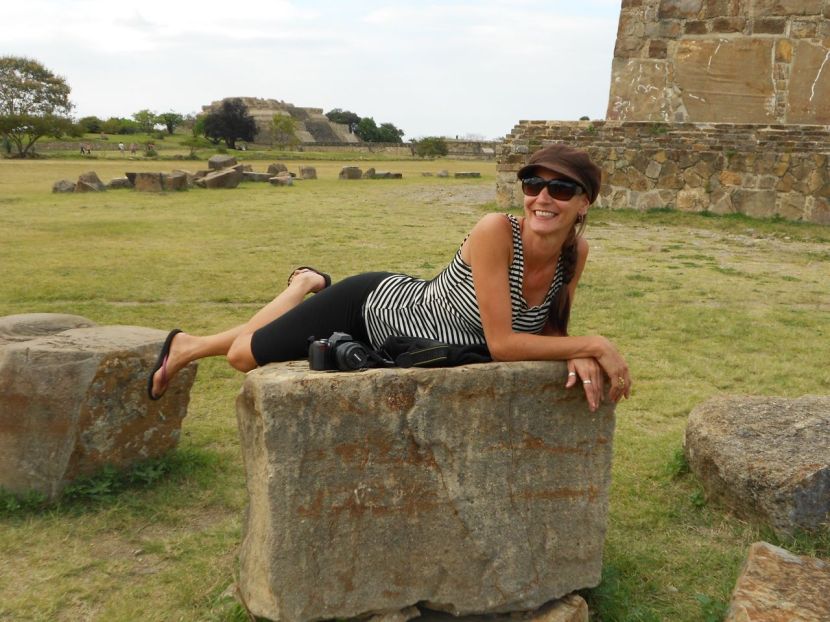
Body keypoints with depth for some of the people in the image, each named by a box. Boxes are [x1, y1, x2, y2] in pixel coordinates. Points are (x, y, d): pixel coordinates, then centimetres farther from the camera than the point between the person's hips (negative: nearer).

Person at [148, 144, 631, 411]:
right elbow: (502, 342, -35)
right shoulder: (496, 231, -33)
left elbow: (549, 332, -6)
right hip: (373, 306, -5)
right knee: (245, 355, 10)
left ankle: (311, 286, 53)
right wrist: (593, 345, -32)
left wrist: (580, 357, -28)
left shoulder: (577, 253, -15)